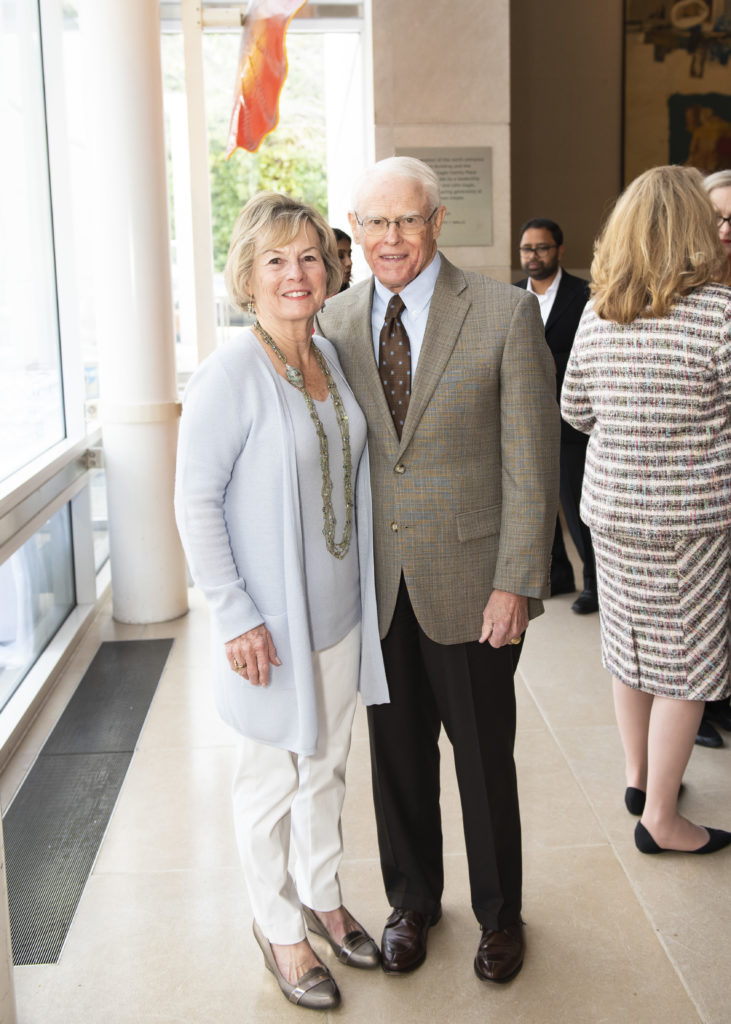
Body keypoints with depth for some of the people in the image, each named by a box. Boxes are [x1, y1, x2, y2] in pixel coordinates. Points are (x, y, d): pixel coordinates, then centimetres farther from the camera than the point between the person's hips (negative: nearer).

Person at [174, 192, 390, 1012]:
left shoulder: (328, 356, 4)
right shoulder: (231, 374, -18)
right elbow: (195, 503, -17)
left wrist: (364, 591, 12)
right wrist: (235, 617, -19)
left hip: (340, 610, 7)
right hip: (270, 623, -7)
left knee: (327, 766, 21)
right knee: (272, 781, 11)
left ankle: (321, 896, 43)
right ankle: (277, 925, 33)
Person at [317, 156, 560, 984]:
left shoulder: (505, 313, -7)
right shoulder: (335, 322, 3)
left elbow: (530, 460, -8)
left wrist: (516, 582, -12)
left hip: (468, 580, -3)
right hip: (376, 583, 3)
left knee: (484, 754, 11)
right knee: (397, 750, 16)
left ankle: (499, 912, 35)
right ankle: (412, 899, 39)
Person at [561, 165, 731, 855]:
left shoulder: (596, 313, 1)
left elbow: (574, 412, 10)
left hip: (611, 507, 6)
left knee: (629, 645, 19)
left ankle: (639, 779, 36)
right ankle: (660, 817, 16)